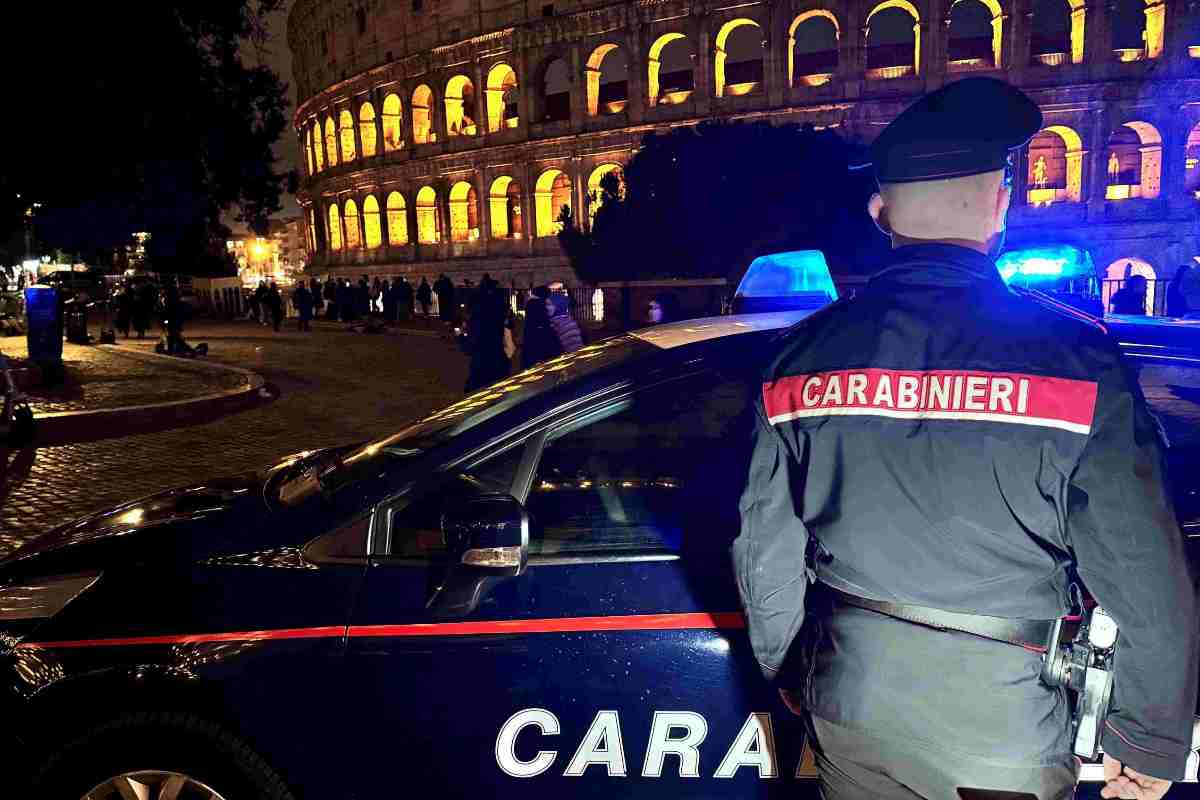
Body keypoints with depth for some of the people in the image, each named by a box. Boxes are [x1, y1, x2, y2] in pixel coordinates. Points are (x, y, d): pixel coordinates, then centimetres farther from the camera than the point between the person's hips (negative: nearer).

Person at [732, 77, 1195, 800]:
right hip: (1004, 734, -2)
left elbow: (767, 553, 0)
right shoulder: (1075, 360, -18)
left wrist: (789, 672, 15)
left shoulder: (800, 357, -8)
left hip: (850, 711, 3)